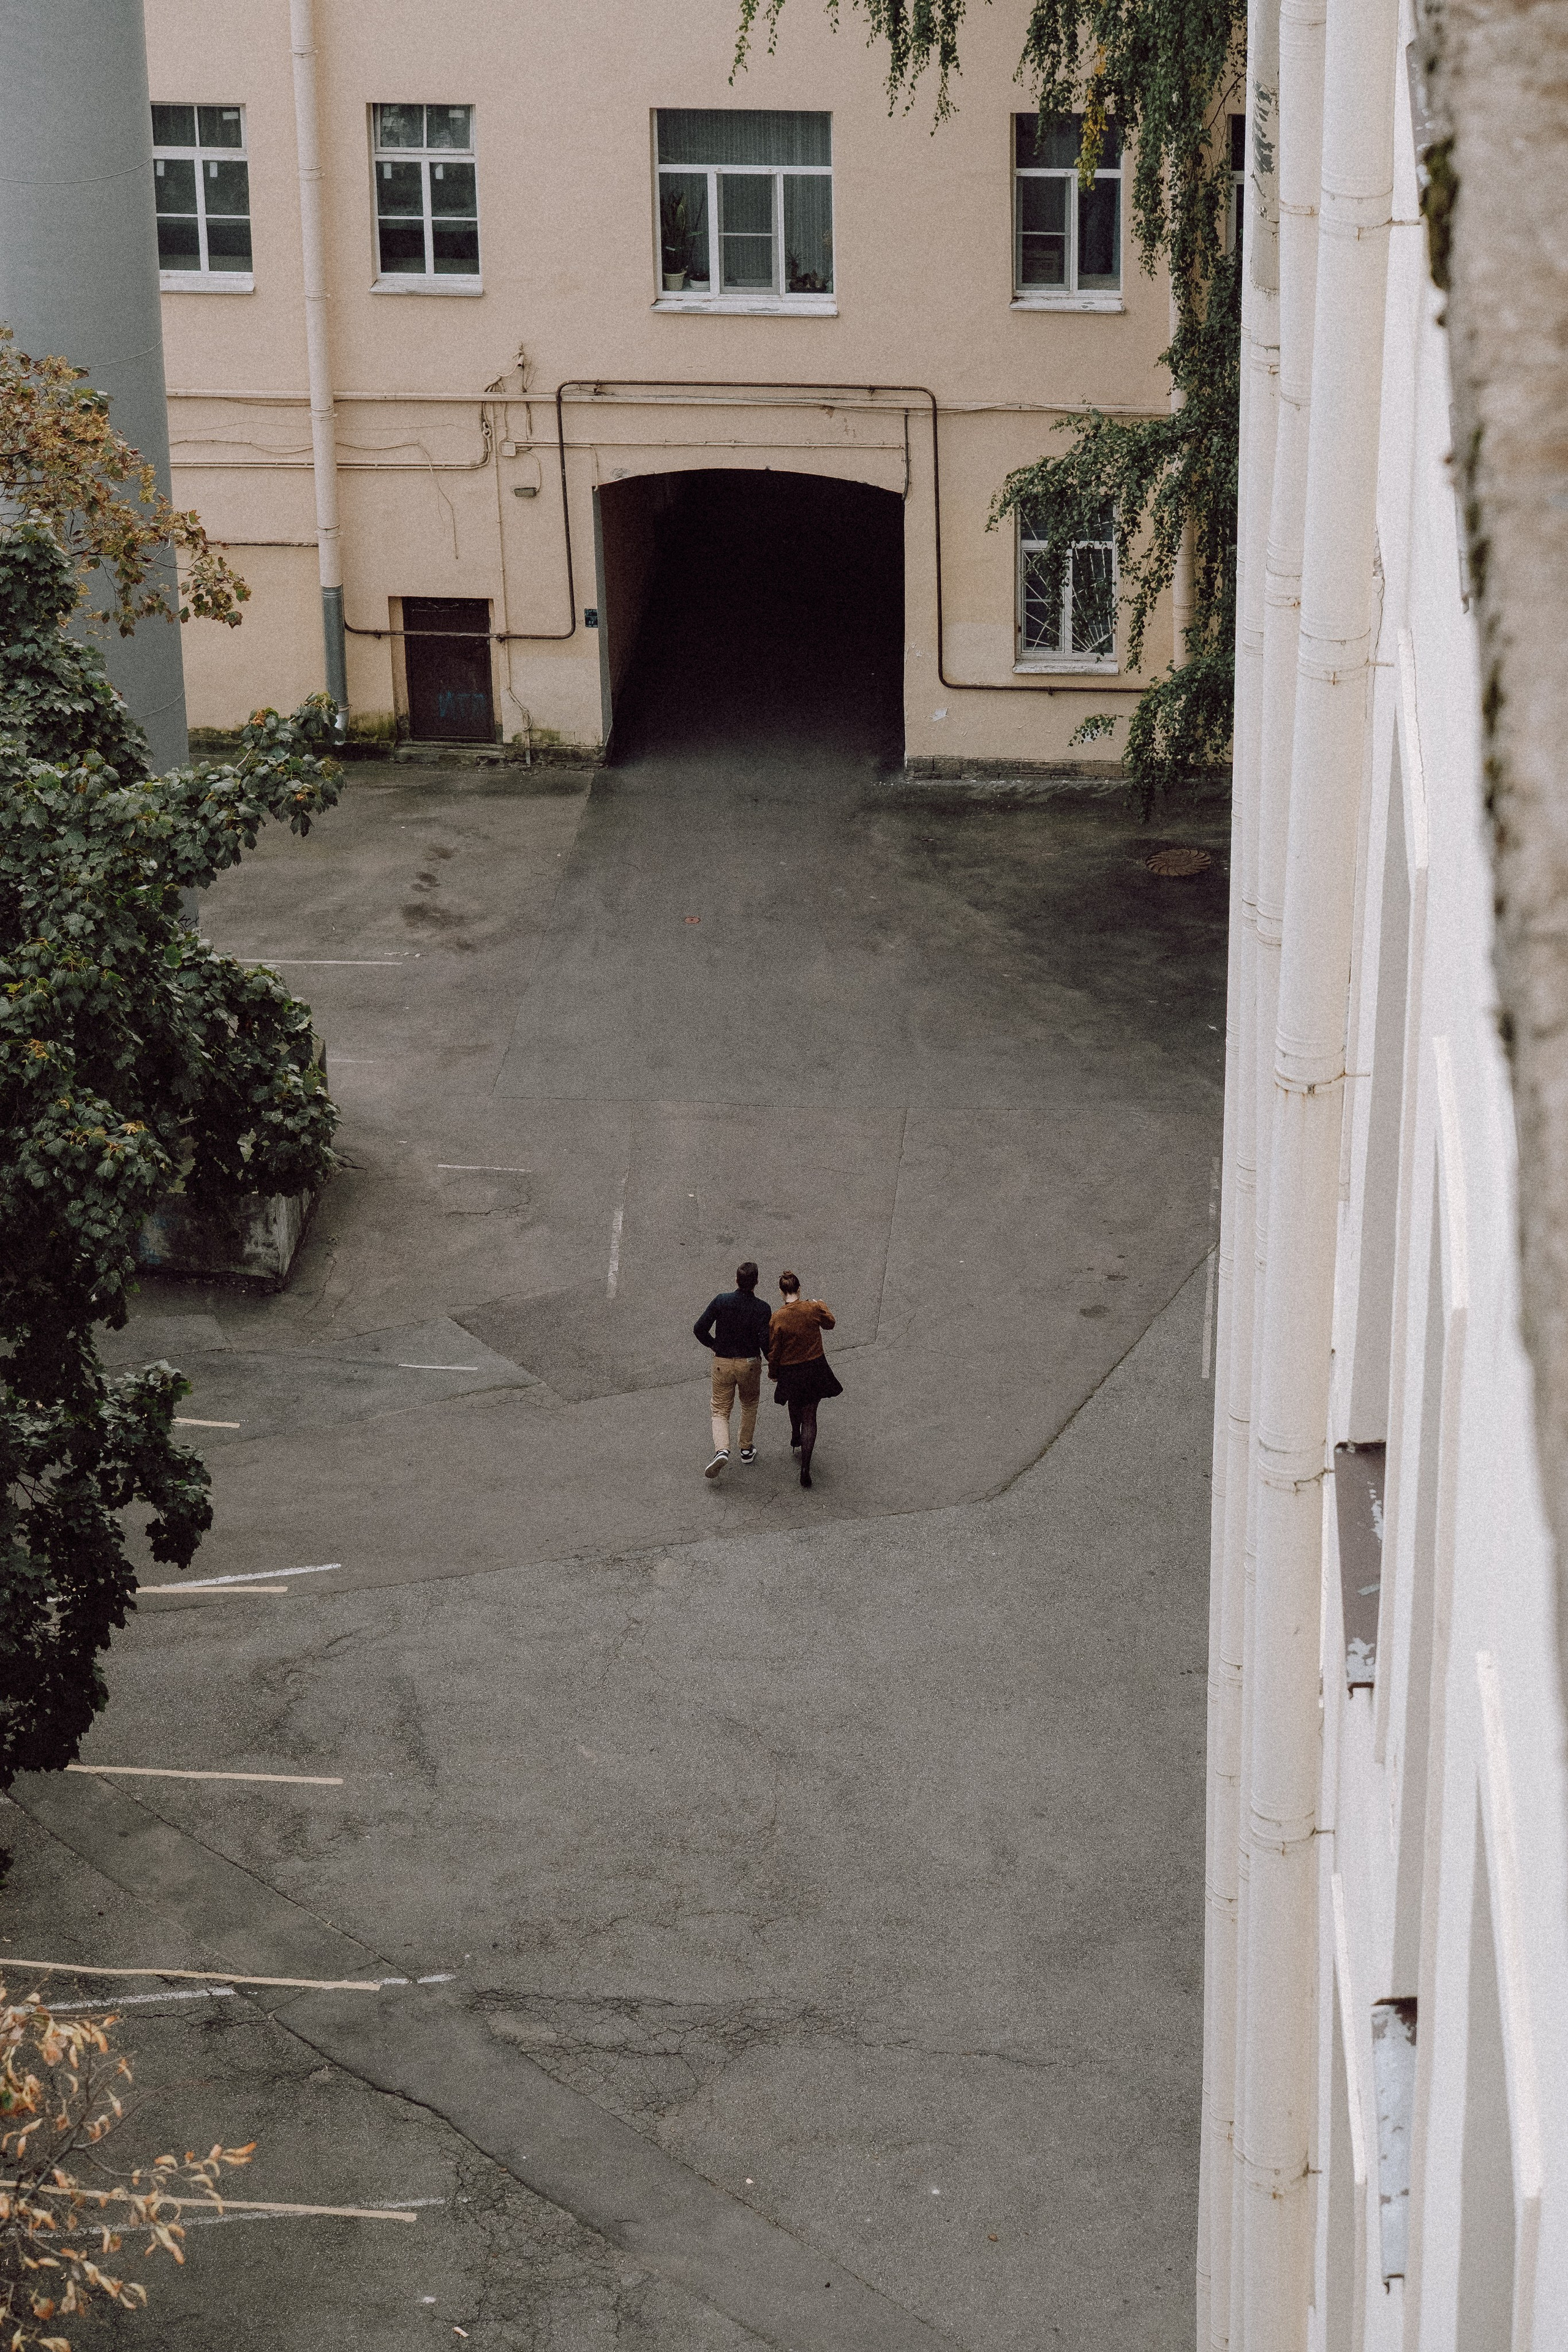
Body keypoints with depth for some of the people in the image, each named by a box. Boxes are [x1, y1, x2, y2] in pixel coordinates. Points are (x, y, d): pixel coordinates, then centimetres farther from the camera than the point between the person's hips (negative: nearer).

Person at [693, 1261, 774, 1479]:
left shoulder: (721, 1301, -11)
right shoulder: (762, 1308, -16)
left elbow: (699, 1328, -10)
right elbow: (764, 1341, -21)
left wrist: (714, 1345, 8)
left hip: (722, 1362, 0)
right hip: (750, 1364, 0)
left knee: (720, 1410, 9)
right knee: (749, 1405, 25)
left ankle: (722, 1449, -15)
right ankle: (747, 1449, 33)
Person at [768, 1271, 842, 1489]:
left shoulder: (777, 1319, -18)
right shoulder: (813, 1309, -12)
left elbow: (773, 1352, -9)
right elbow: (829, 1324, 10)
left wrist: (773, 1373, 9)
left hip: (790, 1373, -1)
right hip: (815, 1369, 1)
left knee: (795, 1406, 31)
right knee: (809, 1416, 8)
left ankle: (796, 1439, 58)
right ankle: (805, 1467, 0)